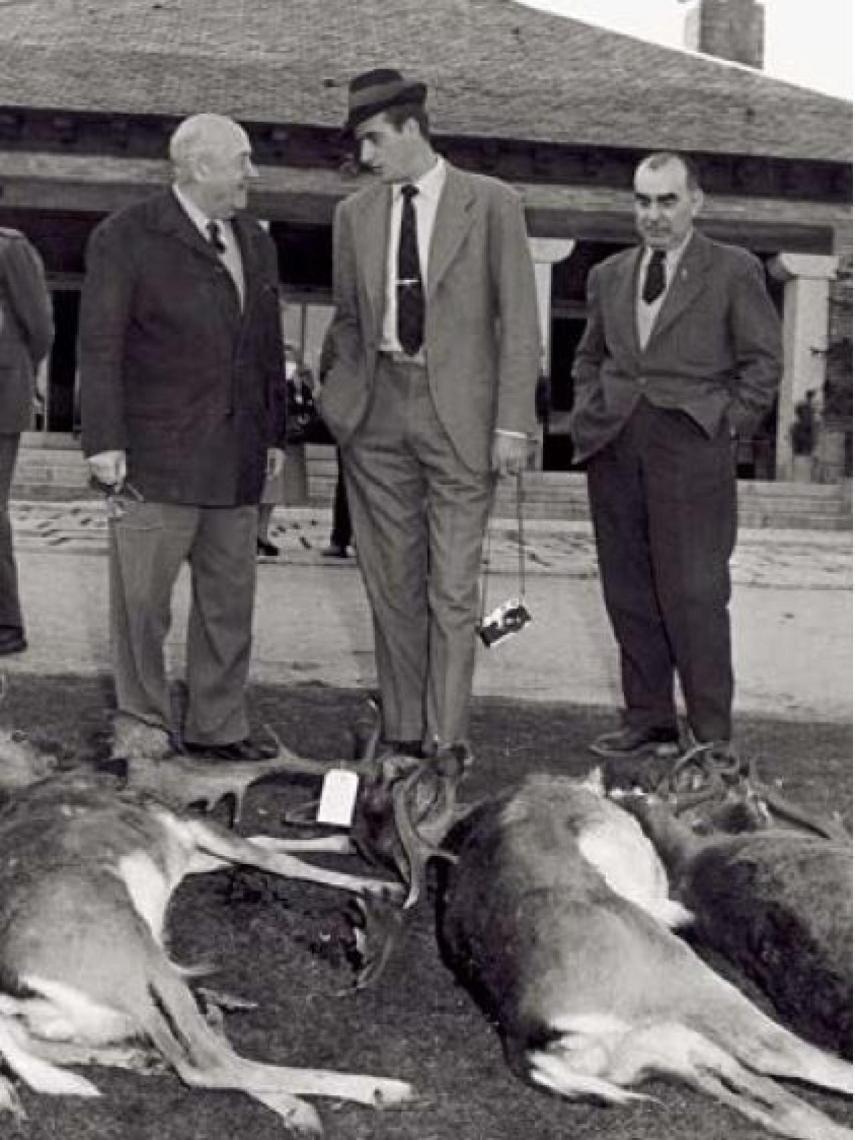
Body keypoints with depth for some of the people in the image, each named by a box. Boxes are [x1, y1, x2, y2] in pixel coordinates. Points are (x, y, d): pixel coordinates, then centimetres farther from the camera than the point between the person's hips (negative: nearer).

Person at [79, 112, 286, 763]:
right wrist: (104, 441, -13)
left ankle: (217, 727, 20)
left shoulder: (256, 243, 15)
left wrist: (274, 433, 15)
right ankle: (143, 726, 15)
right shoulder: (126, 239, -3)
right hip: (156, 459, -5)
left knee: (230, 602, 9)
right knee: (141, 599, 1)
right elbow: (100, 346, -7)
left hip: (238, 463, 6)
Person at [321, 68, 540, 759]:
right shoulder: (354, 215, 11)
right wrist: (348, 394, 8)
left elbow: (519, 321, -3)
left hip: (459, 415, -4)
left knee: (453, 588, -3)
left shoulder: (491, 204, 0)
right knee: (392, 584, 8)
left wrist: (513, 423, -10)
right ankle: (401, 735, 18)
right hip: (378, 415, 4)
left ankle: (447, 742, 4)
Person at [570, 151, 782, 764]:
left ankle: (713, 734, 5)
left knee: (695, 594, -5)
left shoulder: (734, 270, 3)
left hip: (690, 447, -5)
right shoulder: (608, 275, 16)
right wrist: (589, 414, 10)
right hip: (614, 450, 5)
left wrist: (726, 423, -5)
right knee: (628, 594, 7)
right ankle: (648, 722, 17)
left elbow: (764, 360, 3)